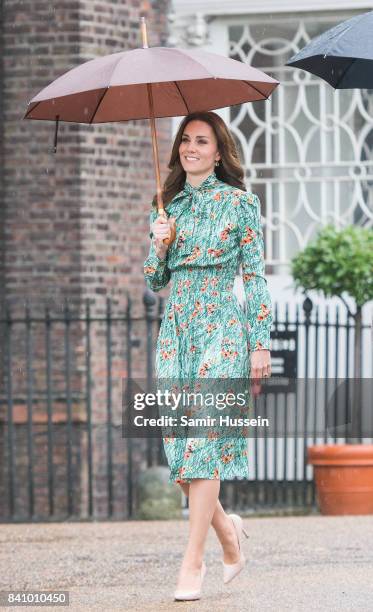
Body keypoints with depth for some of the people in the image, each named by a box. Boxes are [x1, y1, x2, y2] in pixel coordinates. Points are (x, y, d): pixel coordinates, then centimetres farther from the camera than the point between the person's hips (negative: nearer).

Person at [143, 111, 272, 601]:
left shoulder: (240, 203, 2)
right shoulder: (168, 206, 14)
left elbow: (255, 276, 0)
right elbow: (154, 281, 16)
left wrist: (261, 343, -5)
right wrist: (159, 245, -5)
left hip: (221, 326, -5)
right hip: (175, 328, 5)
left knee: (204, 438, -12)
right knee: (178, 444, -1)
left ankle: (193, 562, -12)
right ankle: (226, 528, 22)